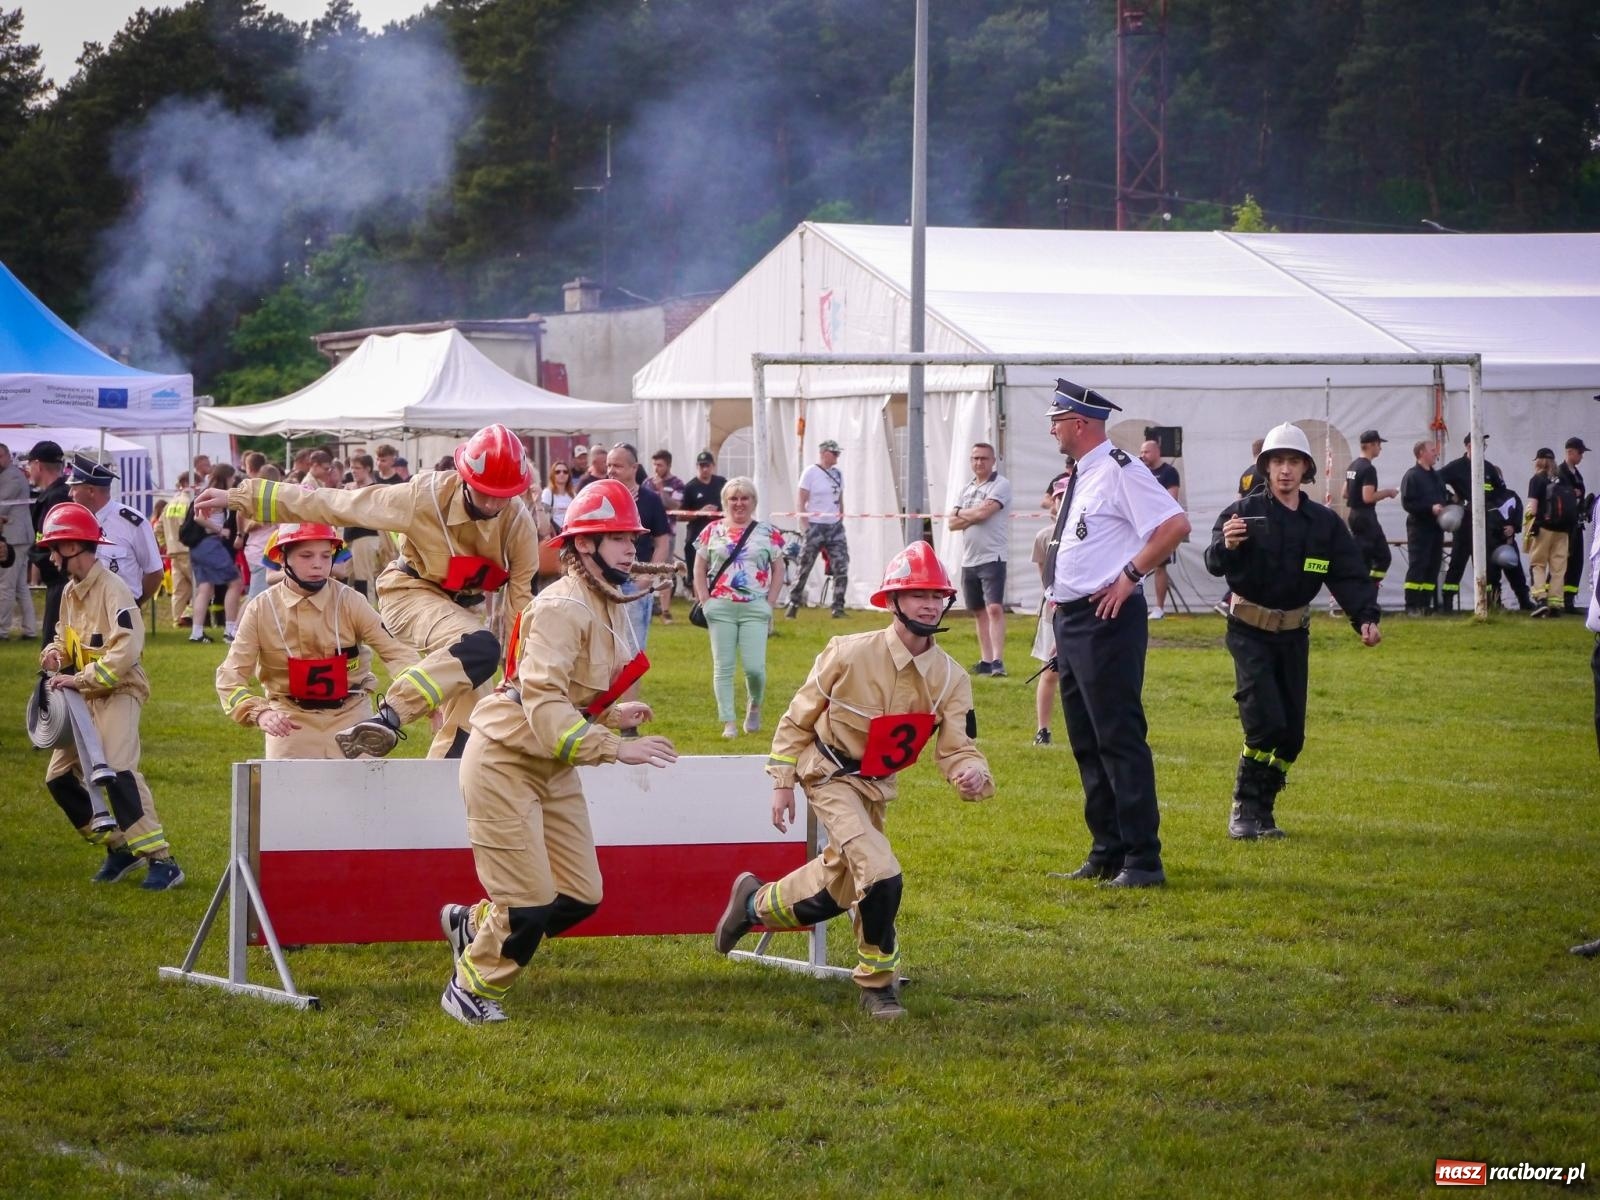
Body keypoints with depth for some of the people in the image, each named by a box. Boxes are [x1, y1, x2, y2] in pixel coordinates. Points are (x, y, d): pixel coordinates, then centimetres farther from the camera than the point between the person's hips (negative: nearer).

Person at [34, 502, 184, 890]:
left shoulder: (113, 591, -18)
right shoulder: (69, 591, 9)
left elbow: (124, 654, -26)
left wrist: (79, 679, -24)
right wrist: (54, 653, 0)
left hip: (118, 694, -10)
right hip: (85, 697, 10)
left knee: (116, 773, -25)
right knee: (59, 778, 9)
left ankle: (162, 860, -24)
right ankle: (119, 847, 18)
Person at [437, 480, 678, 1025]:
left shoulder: (611, 607, 7)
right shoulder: (564, 608, -23)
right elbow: (543, 705, -33)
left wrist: (613, 714, -5)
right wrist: (616, 748, -38)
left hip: (553, 768, 9)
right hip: (504, 760, -9)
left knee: (581, 896, 6)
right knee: (530, 902, -6)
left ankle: (474, 924, 28)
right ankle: (470, 990, 18)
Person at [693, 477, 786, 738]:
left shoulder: (768, 533, 6)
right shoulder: (712, 531, 7)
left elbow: (778, 571, 9)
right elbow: (699, 569, 10)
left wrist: (770, 603, 0)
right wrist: (705, 601, 0)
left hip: (755, 609, -1)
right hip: (721, 608, 1)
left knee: (755, 667, -8)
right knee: (723, 667, 1)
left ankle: (754, 706, 22)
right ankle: (728, 723, 6)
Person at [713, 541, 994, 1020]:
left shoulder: (950, 679, -11)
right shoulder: (850, 654, -22)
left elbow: (956, 750, -15)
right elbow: (799, 717, -10)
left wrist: (973, 775, -38)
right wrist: (782, 782, -10)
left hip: (876, 787, 6)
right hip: (830, 776, -6)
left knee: (838, 887, 20)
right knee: (881, 877, -23)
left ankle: (756, 903, 48)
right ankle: (878, 981, -3)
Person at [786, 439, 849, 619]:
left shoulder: (838, 474, 12)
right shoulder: (810, 473, -6)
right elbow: (802, 501, -8)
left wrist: (841, 521, 13)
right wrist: (804, 525, -14)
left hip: (835, 526, 6)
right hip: (815, 526, -6)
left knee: (841, 567, -3)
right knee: (804, 567, 0)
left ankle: (838, 608, 1)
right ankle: (793, 604, 10)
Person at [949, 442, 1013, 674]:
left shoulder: (1000, 484, -5)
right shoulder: (967, 488, 16)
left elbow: (984, 511, -18)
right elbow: (952, 523, 9)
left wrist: (961, 513, 0)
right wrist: (974, 517, -9)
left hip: (992, 557, -8)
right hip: (969, 559, 8)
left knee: (994, 608, -17)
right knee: (979, 612, 11)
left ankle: (998, 661, -23)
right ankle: (985, 661, 16)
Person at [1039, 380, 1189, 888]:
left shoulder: (1118, 471, -14)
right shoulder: (1080, 476, 15)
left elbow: (1175, 525, -21)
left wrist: (1130, 574, -18)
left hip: (1106, 619, -10)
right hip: (1071, 618, 10)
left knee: (1119, 739, -9)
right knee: (1086, 742, 14)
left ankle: (1142, 860, -6)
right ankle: (1106, 851, 23)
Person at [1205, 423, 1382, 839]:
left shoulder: (1324, 522, 2)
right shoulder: (1245, 511, -10)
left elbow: (1350, 575, -1)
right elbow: (1214, 564, -24)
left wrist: (1365, 617, -18)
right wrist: (1225, 546, -48)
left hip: (1293, 634, 5)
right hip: (1250, 631, -5)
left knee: (1292, 732, 4)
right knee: (1266, 722, -17)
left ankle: (1262, 813, 18)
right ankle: (1245, 809, -4)